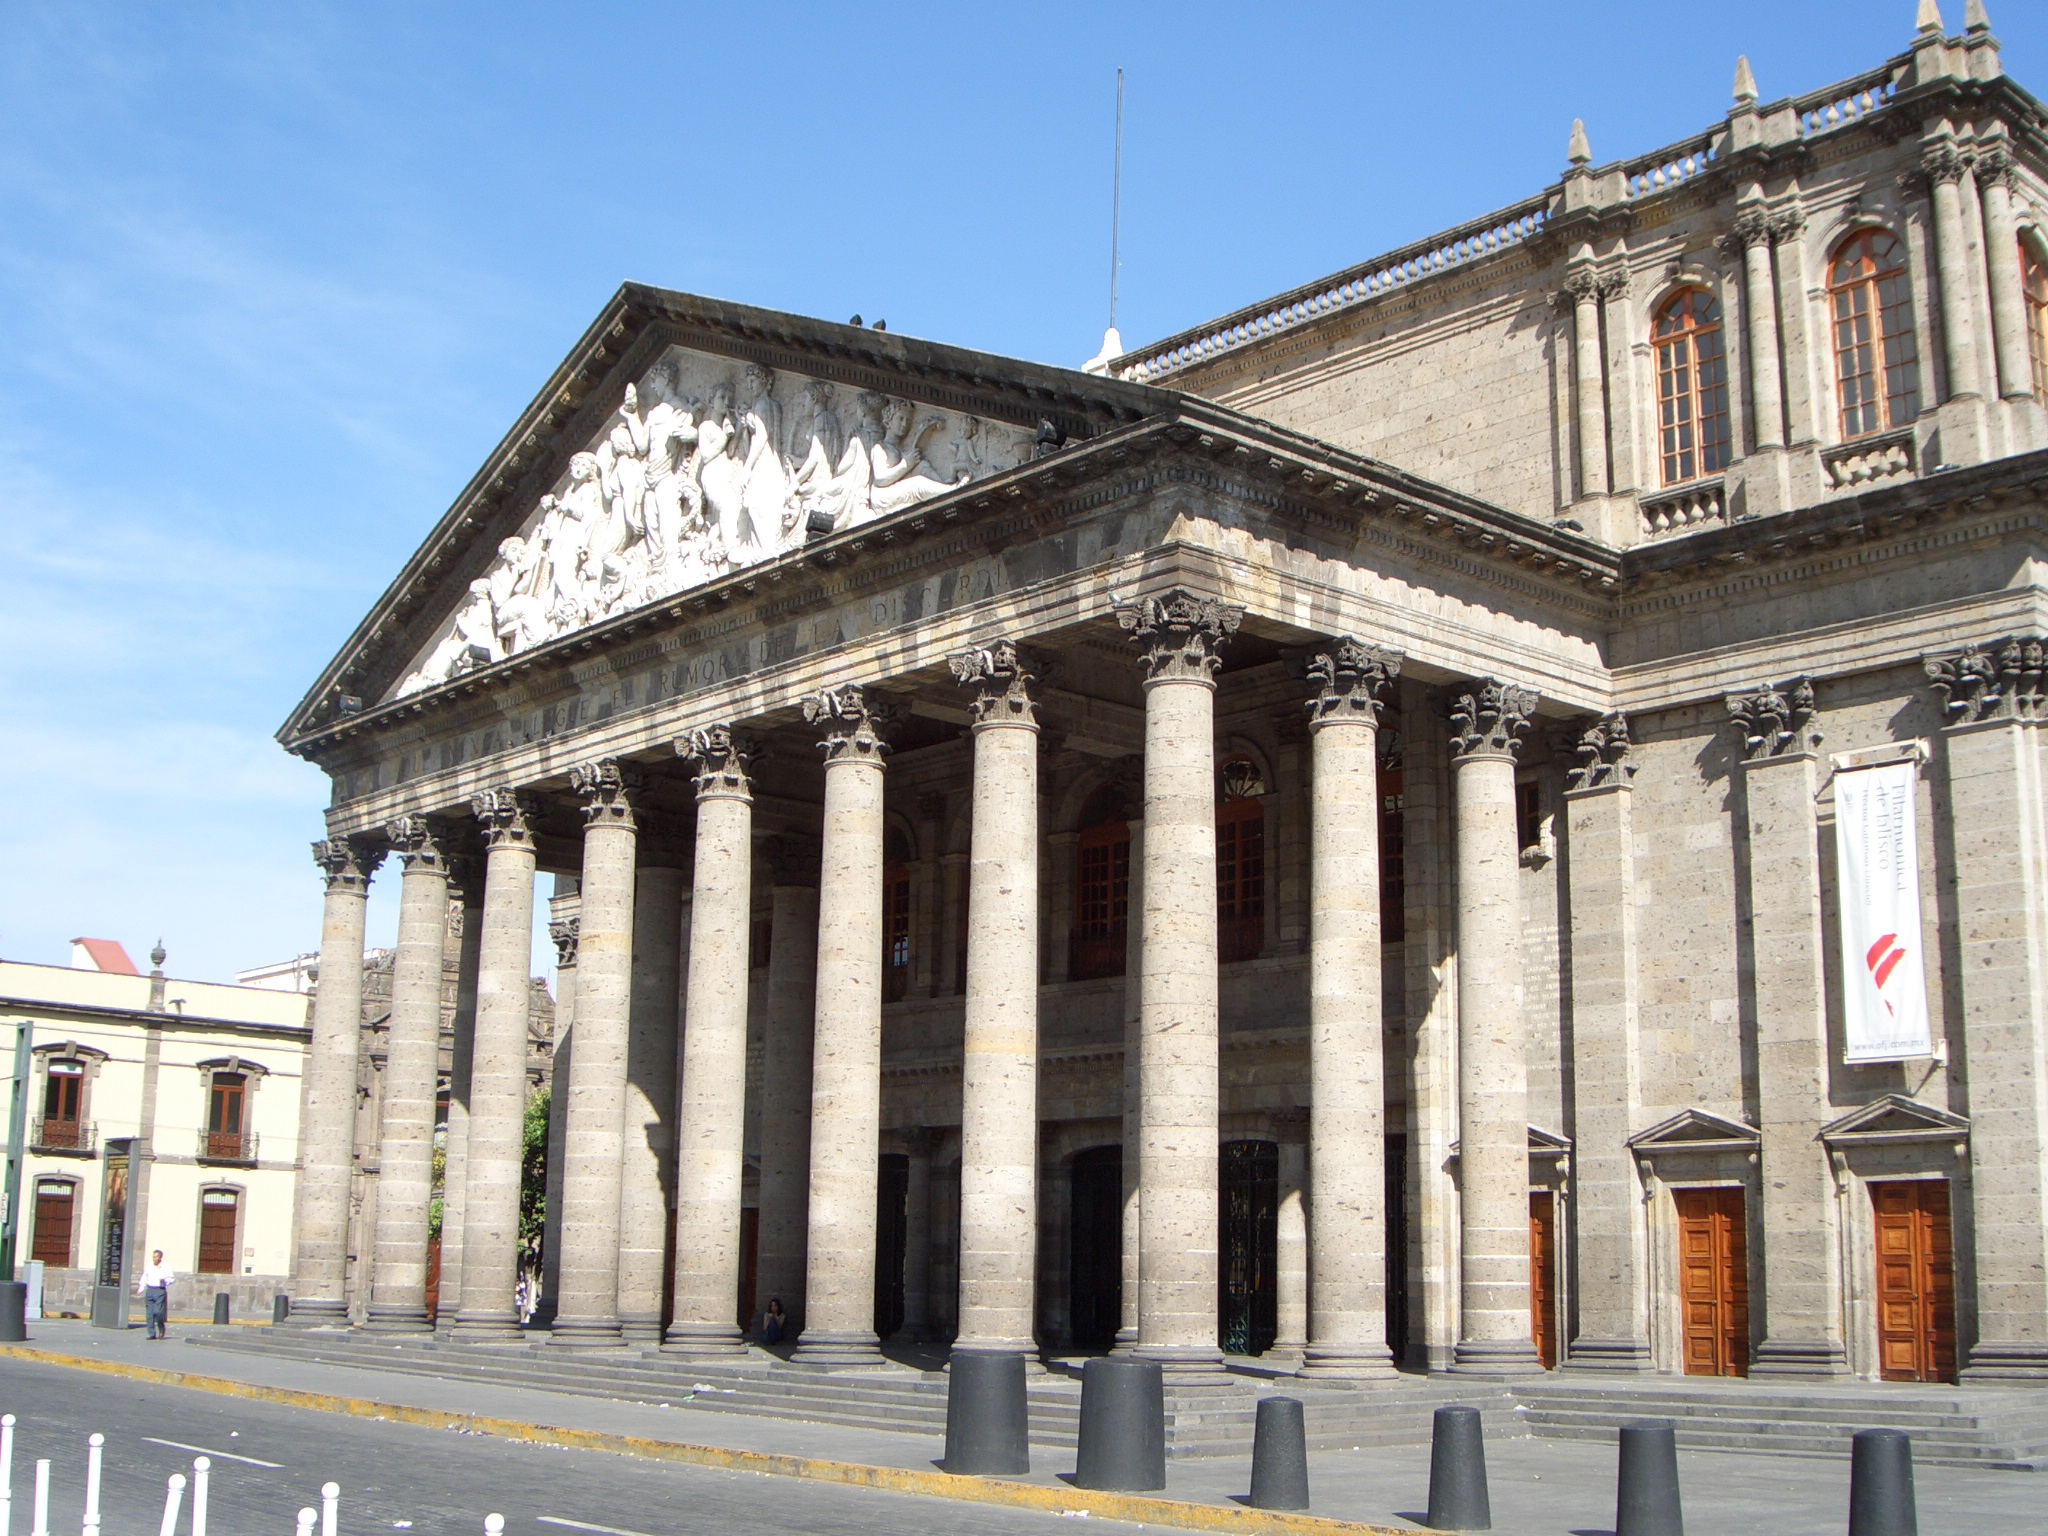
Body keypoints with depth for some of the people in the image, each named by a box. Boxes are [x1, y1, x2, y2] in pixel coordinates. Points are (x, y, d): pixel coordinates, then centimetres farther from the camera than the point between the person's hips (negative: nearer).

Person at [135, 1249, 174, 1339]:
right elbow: (144, 1279, 16)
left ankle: (161, 1328, 16)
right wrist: (140, 1289, 7)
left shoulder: (166, 1267, 0)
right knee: (149, 1313, 0)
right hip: (150, 1290, 4)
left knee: (158, 1312, -11)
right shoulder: (148, 1266, 10)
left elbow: (171, 1279, 1)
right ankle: (152, 1334, 6)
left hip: (160, 1290, -4)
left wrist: (165, 1281, -19)